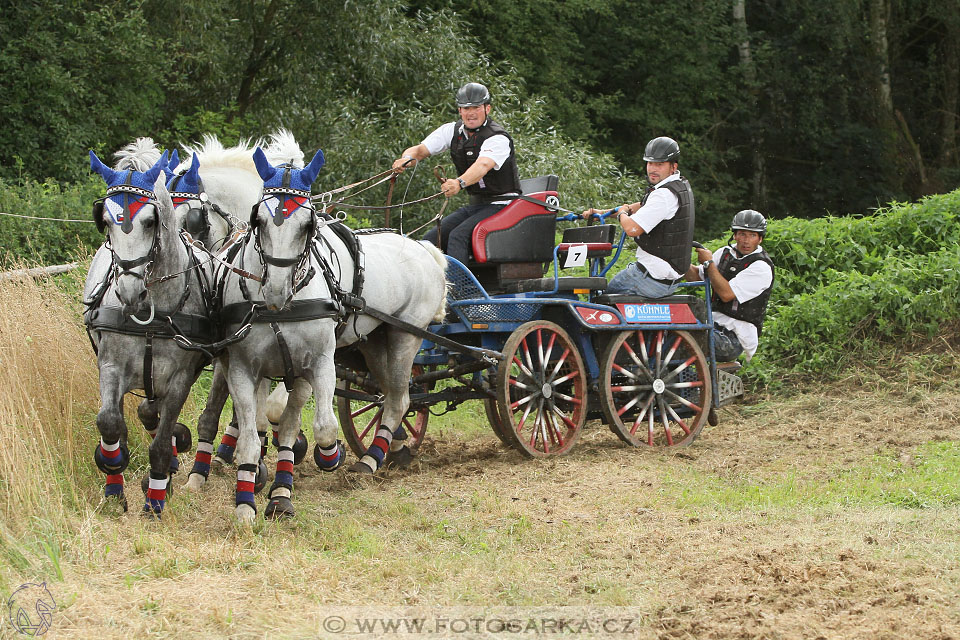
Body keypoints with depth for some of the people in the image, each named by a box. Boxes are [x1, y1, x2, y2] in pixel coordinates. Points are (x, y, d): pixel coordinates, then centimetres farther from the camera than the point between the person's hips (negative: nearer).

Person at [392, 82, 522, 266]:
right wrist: (408, 158, -30)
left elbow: (483, 165, -36)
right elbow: (421, 149, -4)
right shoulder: (453, 131, 4)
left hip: (501, 204, -7)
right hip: (475, 204, 7)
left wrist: (460, 183, -56)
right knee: (431, 238, -8)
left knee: (458, 235, -29)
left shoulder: (498, 138, -17)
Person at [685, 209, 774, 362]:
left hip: (735, 337, -7)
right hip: (714, 323, 7)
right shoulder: (726, 252, 11)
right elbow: (695, 276, 15)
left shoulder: (761, 267, -12)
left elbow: (726, 294, -19)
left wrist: (709, 262, -11)